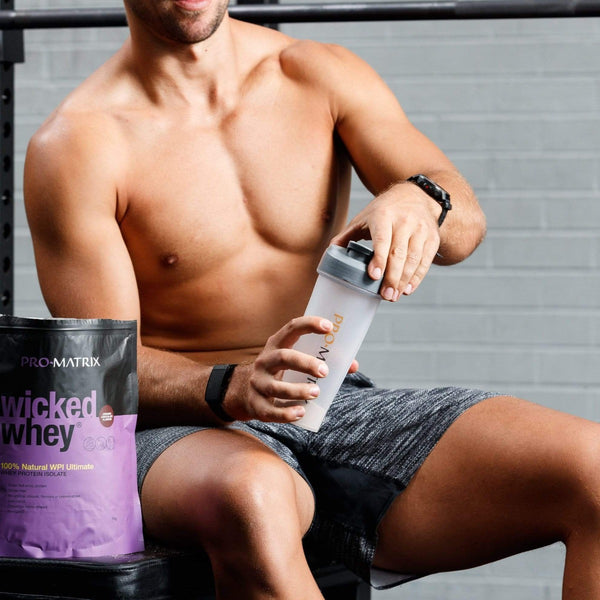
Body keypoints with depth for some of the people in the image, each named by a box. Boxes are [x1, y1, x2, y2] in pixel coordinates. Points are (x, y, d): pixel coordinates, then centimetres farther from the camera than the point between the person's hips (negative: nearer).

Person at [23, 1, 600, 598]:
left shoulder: (322, 75, 8)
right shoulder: (77, 145, -4)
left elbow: (465, 220, -5)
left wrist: (420, 201, -30)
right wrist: (232, 388, -30)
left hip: (347, 414, 4)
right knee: (250, 500, -43)